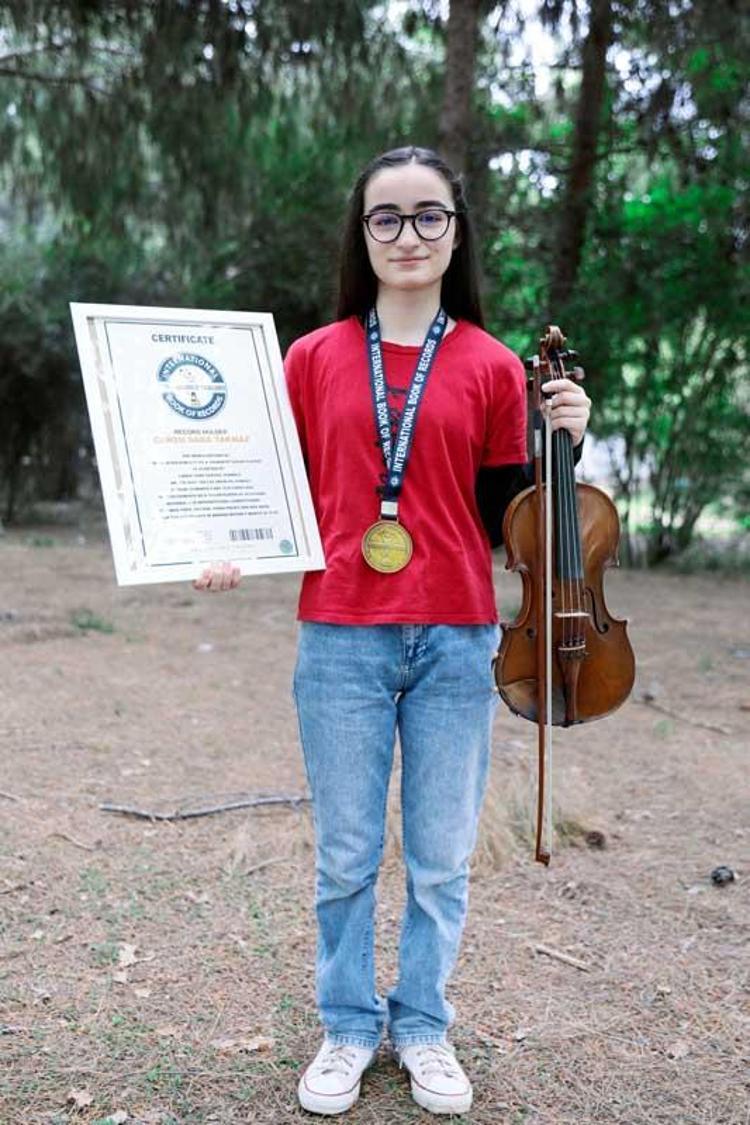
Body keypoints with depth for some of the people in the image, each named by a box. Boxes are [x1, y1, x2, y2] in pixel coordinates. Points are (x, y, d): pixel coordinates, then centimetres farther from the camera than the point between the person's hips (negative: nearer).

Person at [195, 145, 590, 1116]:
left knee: (441, 857, 10)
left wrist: (561, 443, -7)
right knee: (346, 855, 9)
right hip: (341, 640, 0)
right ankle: (348, 1027, 30)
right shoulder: (314, 357, 4)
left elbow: (505, 518, 7)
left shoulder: (490, 366, 3)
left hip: (455, 640, 0)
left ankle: (423, 1027, 31)